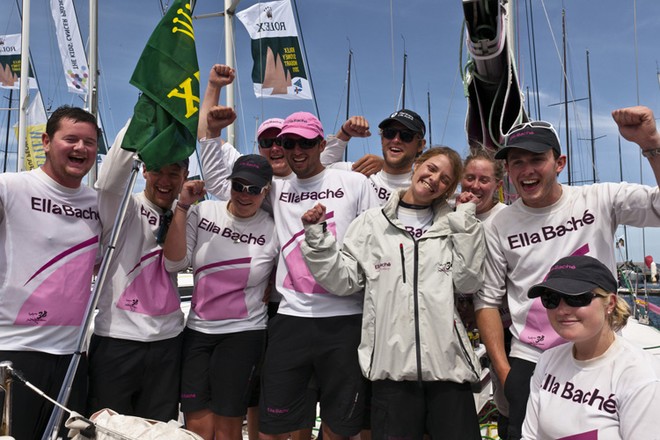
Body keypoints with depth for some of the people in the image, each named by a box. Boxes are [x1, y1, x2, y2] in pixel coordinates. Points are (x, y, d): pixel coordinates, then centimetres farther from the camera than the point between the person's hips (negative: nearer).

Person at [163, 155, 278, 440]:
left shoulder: (273, 230, -6)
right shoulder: (203, 212, -1)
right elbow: (174, 263, -10)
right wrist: (183, 205, -12)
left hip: (243, 334, -2)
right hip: (196, 331, 2)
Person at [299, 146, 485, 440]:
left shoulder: (452, 226, 11)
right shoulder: (372, 223, 7)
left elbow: (467, 282, 0)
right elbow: (342, 280, 4)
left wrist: (466, 222, -2)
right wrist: (317, 237, -7)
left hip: (447, 362, 2)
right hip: (392, 363, -1)